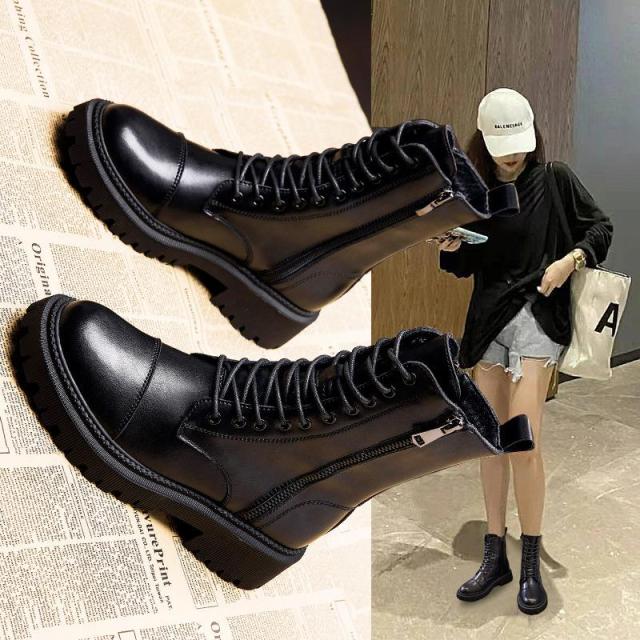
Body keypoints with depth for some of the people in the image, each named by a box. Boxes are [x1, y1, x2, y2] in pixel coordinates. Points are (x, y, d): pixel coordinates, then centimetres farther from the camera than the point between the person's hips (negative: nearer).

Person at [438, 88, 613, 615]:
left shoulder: (555, 179, 0)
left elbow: (601, 228, 6)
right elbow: (465, 268, 11)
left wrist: (570, 259, -12)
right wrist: (451, 248, -10)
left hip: (538, 315, -4)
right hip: (488, 319, 4)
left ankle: (532, 565, 3)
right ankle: (495, 557, 20)